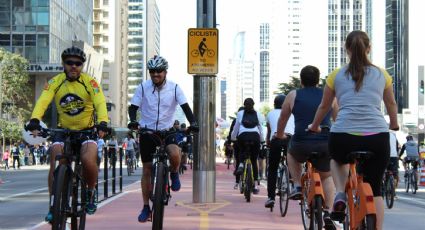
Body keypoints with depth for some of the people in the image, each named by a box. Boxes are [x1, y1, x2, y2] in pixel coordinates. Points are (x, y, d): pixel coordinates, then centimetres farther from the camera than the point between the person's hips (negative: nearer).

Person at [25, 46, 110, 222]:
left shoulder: (89, 82, -10)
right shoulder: (55, 82, -7)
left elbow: (100, 103, -22)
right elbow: (43, 101, -21)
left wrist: (102, 123, -42)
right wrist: (35, 120, -41)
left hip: (87, 130, -2)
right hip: (63, 130, 2)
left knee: (88, 159, -26)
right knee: (55, 164, -16)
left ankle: (90, 193, 1)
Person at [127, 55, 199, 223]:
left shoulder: (174, 88, -7)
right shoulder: (143, 87, -7)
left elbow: (185, 107, -12)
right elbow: (133, 107, -9)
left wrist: (193, 123, -30)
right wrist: (133, 120, -30)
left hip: (167, 130, -1)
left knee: (174, 154, -31)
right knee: (147, 169, 3)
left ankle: (174, 174, 3)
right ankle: (146, 208, 12)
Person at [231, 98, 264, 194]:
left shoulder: (240, 113, 14)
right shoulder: (258, 114, 18)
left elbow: (236, 127, 14)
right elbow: (260, 128, 16)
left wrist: (233, 138, 25)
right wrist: (262, 140, 25)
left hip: (243, 136, -1)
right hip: (255, 136, 1)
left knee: (242, 151, 30)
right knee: (254, 161, 8)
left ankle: (241, 165, -1)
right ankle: (256, 185, 2)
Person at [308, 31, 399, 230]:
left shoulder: (337, 75, 10)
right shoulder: (381, 75, 12)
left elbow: (324, 106, 22)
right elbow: (391, 104, 27)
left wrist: (314, 126, 40)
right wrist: (394, 124, 47)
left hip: (343, 136, 0)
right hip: (377, 137, 0)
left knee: (338, 160, 33)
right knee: (375, 190, 14)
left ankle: (340, 195, 7)